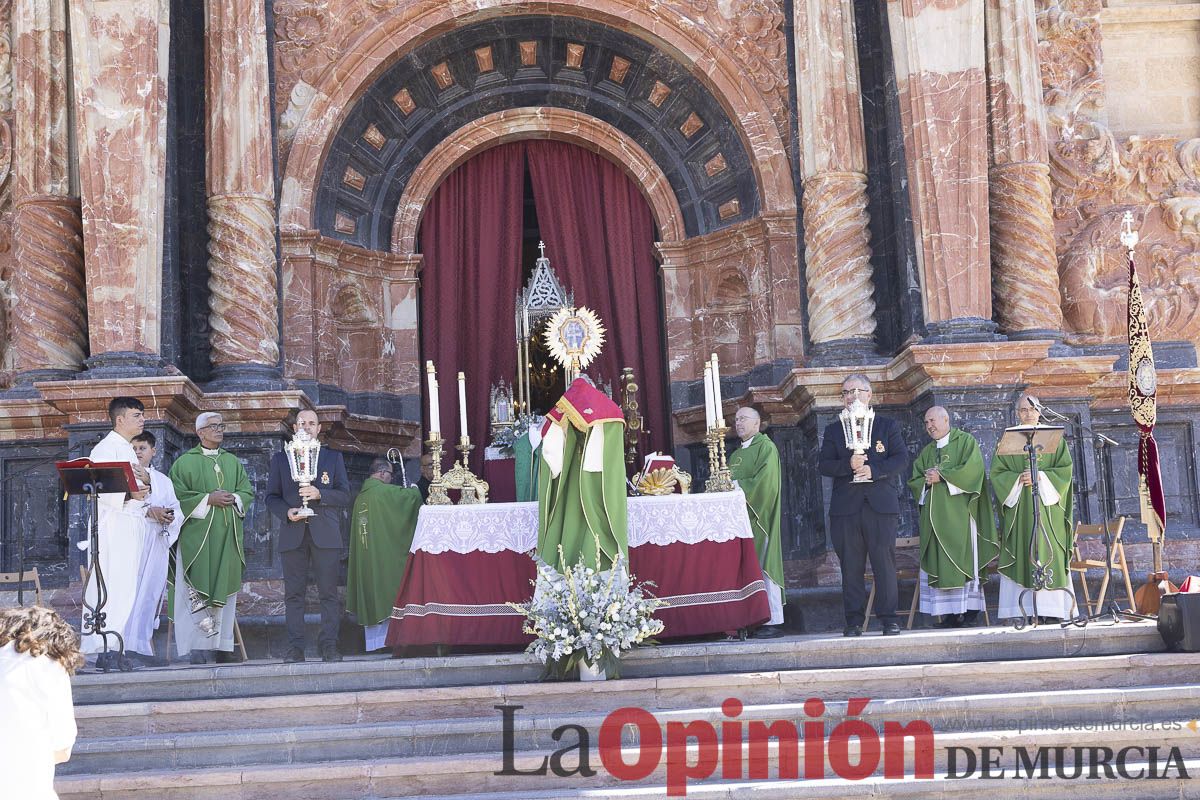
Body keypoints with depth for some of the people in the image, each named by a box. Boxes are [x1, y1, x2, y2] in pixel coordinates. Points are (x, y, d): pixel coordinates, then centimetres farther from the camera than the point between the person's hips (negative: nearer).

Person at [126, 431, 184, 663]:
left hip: (156, 545, 4)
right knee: (132, 591, -12)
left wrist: (170, 516, -10)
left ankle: (143, 646, 2)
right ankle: (137, 646, -18)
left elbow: (177, 511, 12)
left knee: (151, 592, -1)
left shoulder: (163, 481, 21)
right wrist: (149, 511, -17)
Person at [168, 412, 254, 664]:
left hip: (227, 536, 5)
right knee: (197, 592, -8)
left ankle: (223, 645, 5)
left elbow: (248, 491, 15)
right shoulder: (185, 462, 2)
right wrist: (208, 499, -13)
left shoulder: (233, 462, 16)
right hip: (196, 536, -4)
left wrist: (234, 498, -5)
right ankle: (198, 647, -9)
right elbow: (178, 496, -5)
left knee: (225, 590, 3)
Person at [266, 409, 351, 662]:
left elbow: (344, 495, 6)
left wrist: (319, 494, -11)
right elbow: (272, 496, 11)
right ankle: (295, 647, 2)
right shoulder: (280, 459, 13)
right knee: (294, 593, 0)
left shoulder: (334, 457, 12)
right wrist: (286, 512, -9)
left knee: (329, 592, -3)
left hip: (325, 534, -1)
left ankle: (329, 645, 1)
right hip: (293, 534, 1)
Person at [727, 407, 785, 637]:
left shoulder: (766, 447, -2)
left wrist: (736, 485, -11)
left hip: (758, 517, -7)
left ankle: (773, 621, -8)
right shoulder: (735, 455, 23)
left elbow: (764, 481, -14)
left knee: (761, 568, -10)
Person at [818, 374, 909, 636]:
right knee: (851, 566, 2)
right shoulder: (833, 430, 14)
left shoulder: (888, 426, 10)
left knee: (885, 563, -3)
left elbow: (901, 458, 0)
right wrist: (848, 465, -14)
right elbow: (824, 466, 5)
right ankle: (854, 620, 7)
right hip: (845, 507, 1)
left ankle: (888, 618, 3)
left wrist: (874, 470, -14)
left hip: (881, 505, -1)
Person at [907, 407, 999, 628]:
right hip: (934, 516, 5)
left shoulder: (966, 441, 4)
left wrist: (942, 476, -10)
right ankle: (949, 615, -4)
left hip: (958, 513, -5)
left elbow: (972, 469, -11)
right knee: (937, 563, -2)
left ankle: (968, 609, -9)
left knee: (960, 558, -9)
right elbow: (914, 480, 16)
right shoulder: (927, 452, 22)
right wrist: (927, 481, -5)